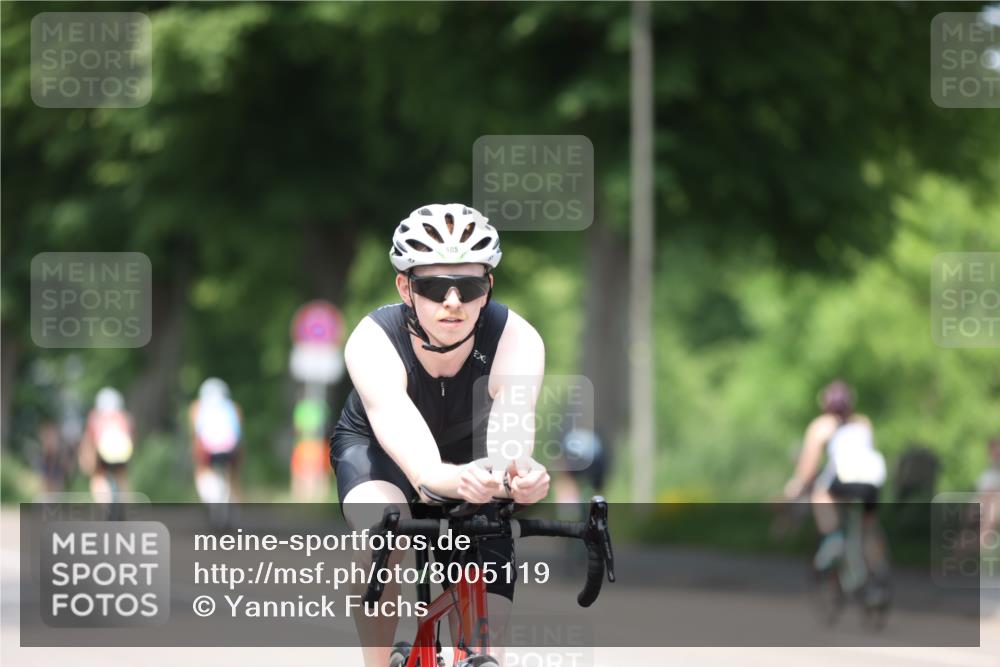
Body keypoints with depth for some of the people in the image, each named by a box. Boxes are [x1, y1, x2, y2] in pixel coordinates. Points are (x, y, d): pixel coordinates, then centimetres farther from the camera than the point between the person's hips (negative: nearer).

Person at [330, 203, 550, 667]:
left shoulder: (518, 342, -33)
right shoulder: (372, 344, -36)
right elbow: (419, 465, -50)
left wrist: (519, 477, -73)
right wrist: (451, 480, -74)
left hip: (471, 448, 2)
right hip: (375, 447, -2)